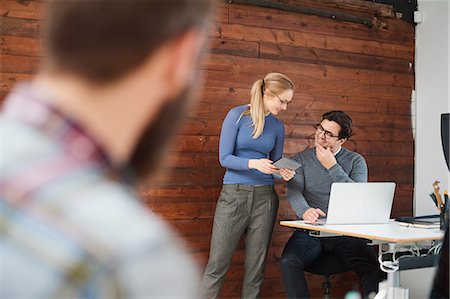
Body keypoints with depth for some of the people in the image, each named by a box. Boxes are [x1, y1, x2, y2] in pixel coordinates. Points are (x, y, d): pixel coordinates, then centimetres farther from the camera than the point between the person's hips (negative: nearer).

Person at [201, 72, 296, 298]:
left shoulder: (277, 126, 8)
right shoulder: (237, 115, -5)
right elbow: (224, 158, -9)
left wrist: (283, 171, -7)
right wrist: (253, 163, -23)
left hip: (264, 197, 4)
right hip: (233, 195, -4)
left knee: (256, 264, 6)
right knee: (218, 262, -3)